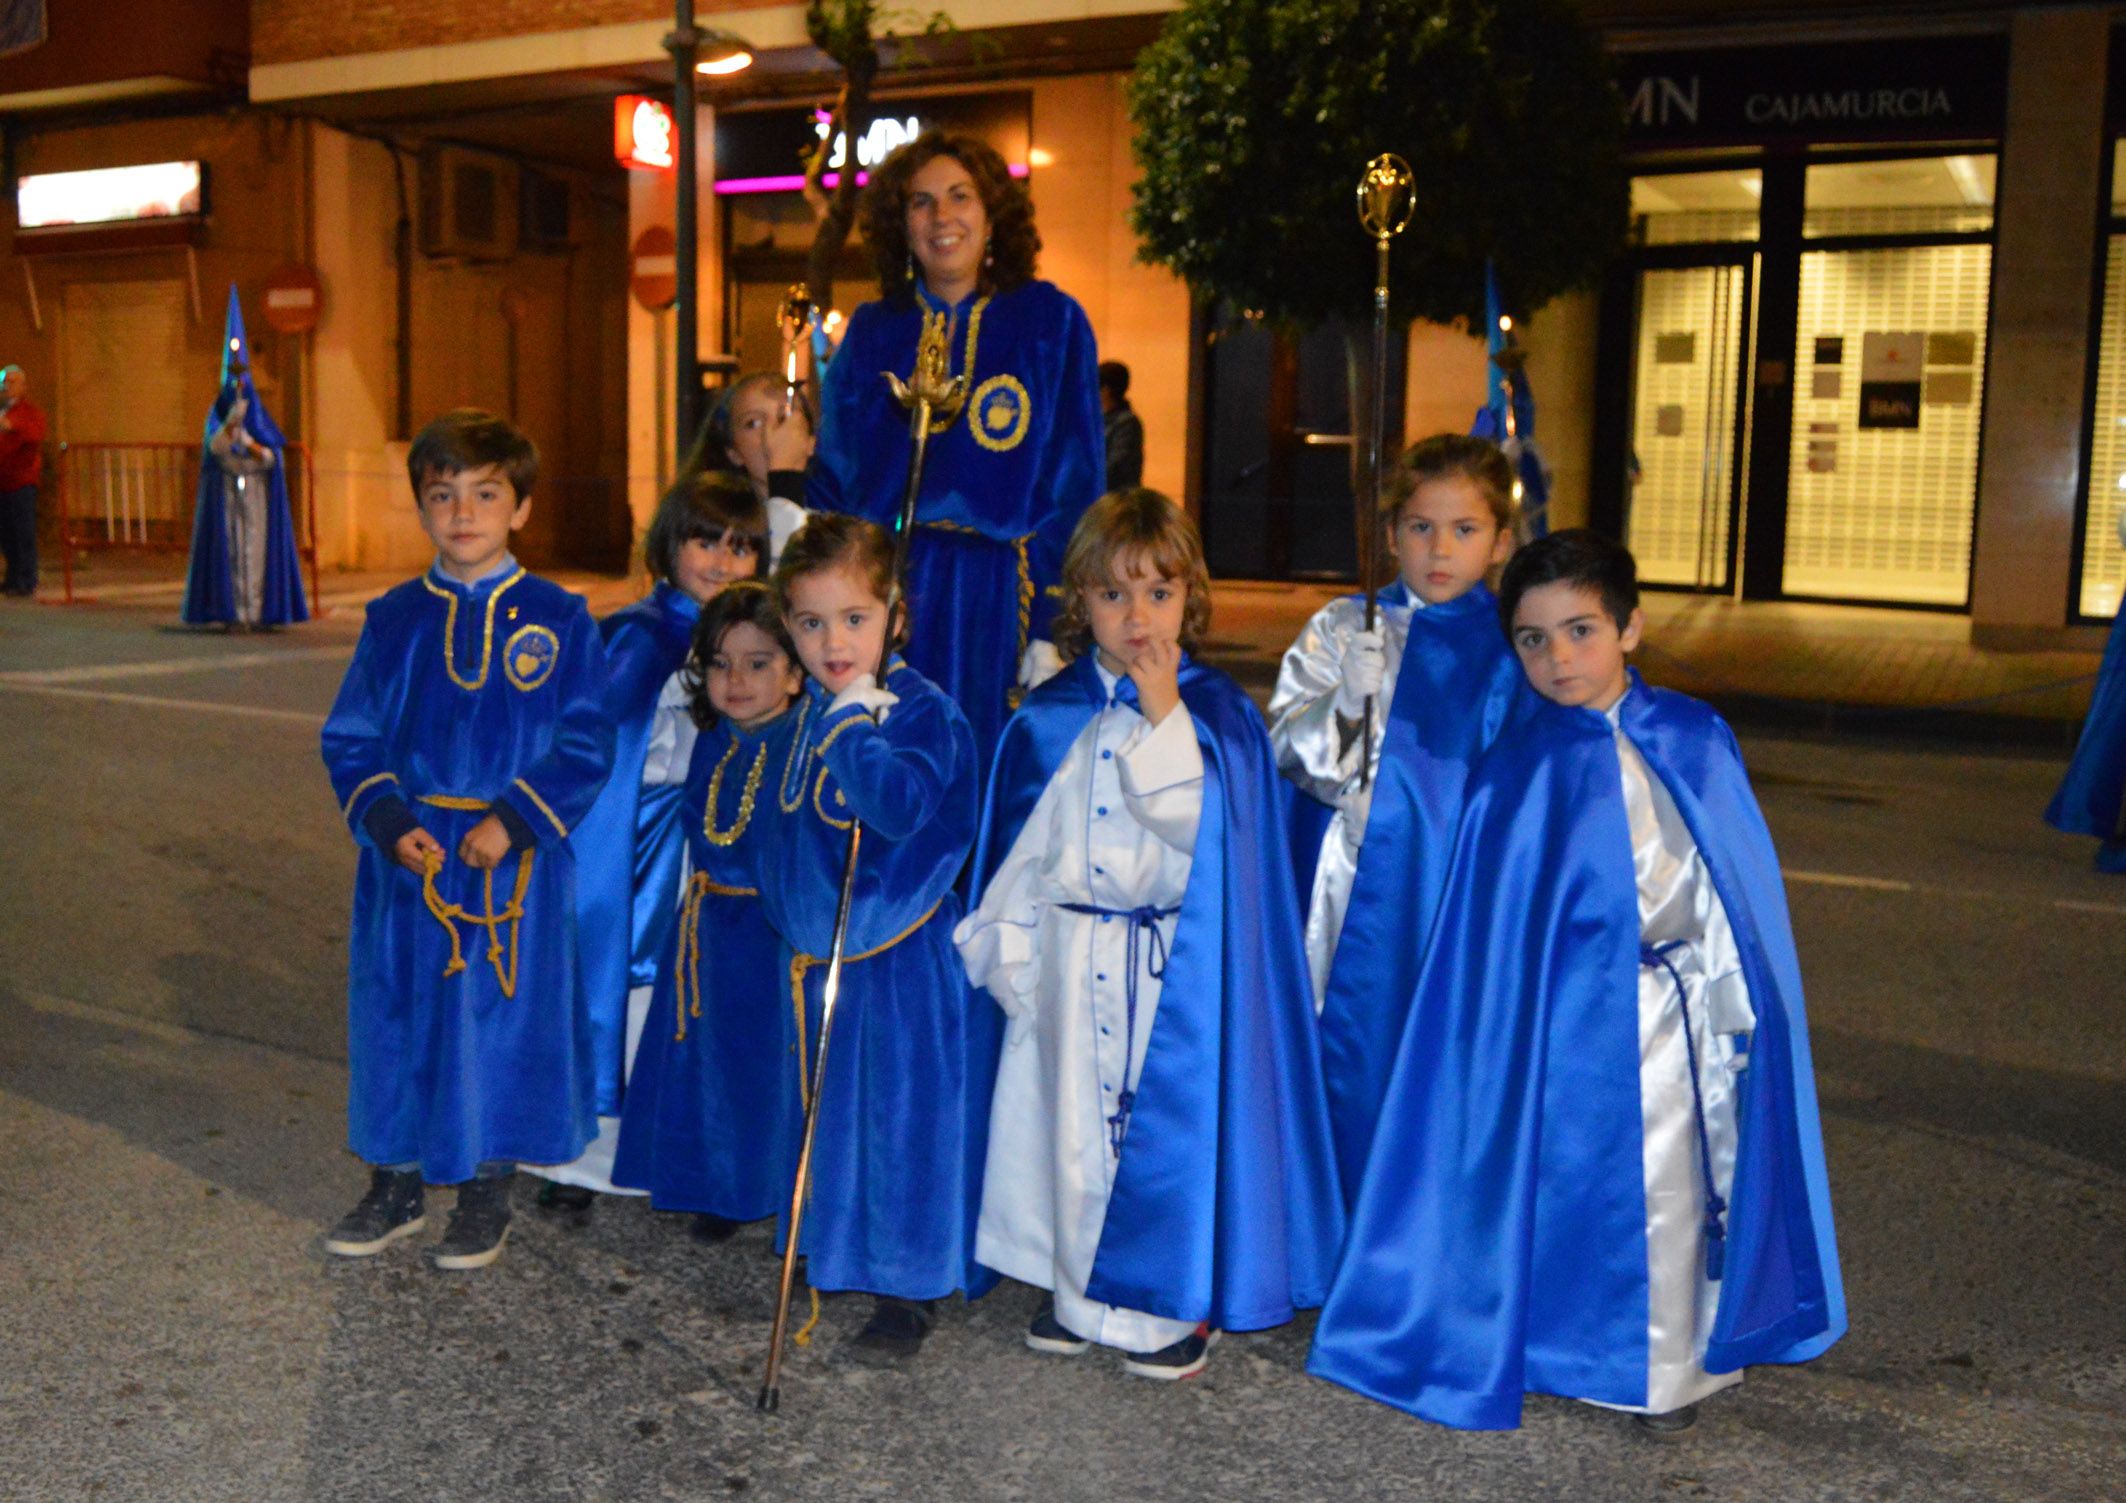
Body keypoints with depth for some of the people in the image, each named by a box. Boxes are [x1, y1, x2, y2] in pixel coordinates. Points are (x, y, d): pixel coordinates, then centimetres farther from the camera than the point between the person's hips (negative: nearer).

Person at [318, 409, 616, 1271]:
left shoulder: (558, 621, -3)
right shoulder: (395, 620, 4)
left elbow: (587, 744, -6)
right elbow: (350, 740, 5)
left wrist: (513, 822, -16)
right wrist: (389, 822, -11)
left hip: (515, 859, -2)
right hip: (408, 858, 3)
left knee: (504, 1014, 6)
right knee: (398, 1011, 11)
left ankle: (489, 1193, 24)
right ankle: (396, 1184, 30)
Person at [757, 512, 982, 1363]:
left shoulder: (923, 711, -16)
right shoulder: (806, 715, 7)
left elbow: (902, 806, -35)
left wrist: (857, 719, -29)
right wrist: (783, 919, 18)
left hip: (899, 964, -7)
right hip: (816, 958, 7)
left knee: (904, 1119, 0)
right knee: (831, 1113, 19)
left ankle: (908, 1292, 13)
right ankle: (833, 1259, 37)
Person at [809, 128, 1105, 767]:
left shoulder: (1051, 323, 3)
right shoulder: (870, 332, 11)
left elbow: (1075, 492, -1)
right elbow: (830, 479, 13)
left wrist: (1054, 628, -10)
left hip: (999, 602, -2)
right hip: (884, 594, 2)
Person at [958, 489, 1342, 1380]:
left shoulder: (1215, 711, -4)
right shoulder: (1049, 720, 5)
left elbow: (1200, 822, -19)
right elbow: (1019, 849, 10)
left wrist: (1163, 716, -22)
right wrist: (1011, 953, 8)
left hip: (1175, 964, -3)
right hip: (1073, 960, 3)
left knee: (1171, 1116, 1)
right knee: (1073, 1109, 11)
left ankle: (1178, 1300, 19)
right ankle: (1079, 1287, 28)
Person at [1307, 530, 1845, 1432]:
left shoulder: (1698, 742, 2)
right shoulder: (1515, 772, -3)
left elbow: (1739, 884, 7)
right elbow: (1492, 925, -1)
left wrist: (1737, 1006, 4)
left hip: (1673, 1010, 2)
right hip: (1565, 1013, -2)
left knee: (1666, 1184, 9)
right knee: (1565, 1176, 6)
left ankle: (1668, 1364, 29)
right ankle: (1561, 1349, 26)